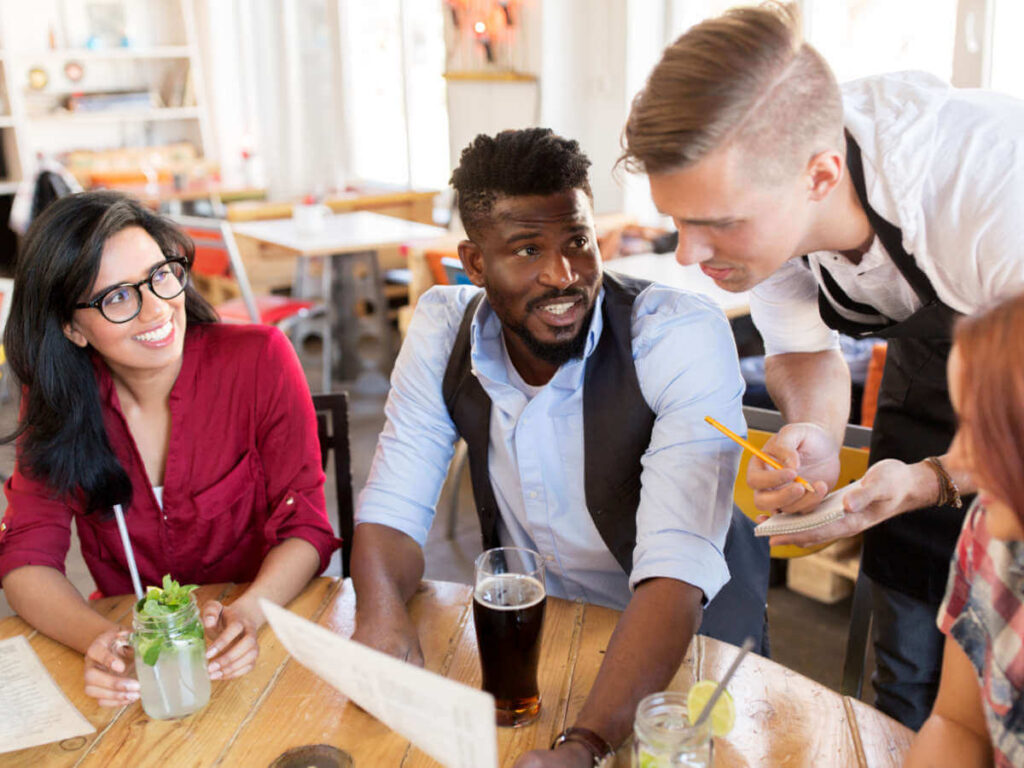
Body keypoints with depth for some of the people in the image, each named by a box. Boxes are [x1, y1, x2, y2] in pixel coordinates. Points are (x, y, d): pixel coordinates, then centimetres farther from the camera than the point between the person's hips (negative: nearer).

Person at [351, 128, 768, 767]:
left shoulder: (686, 337, -22)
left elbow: (675, 568, -31)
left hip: (687, 638, -2)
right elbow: (394, 507, -7)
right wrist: (381, 612, -28)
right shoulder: (443, 326, -9)